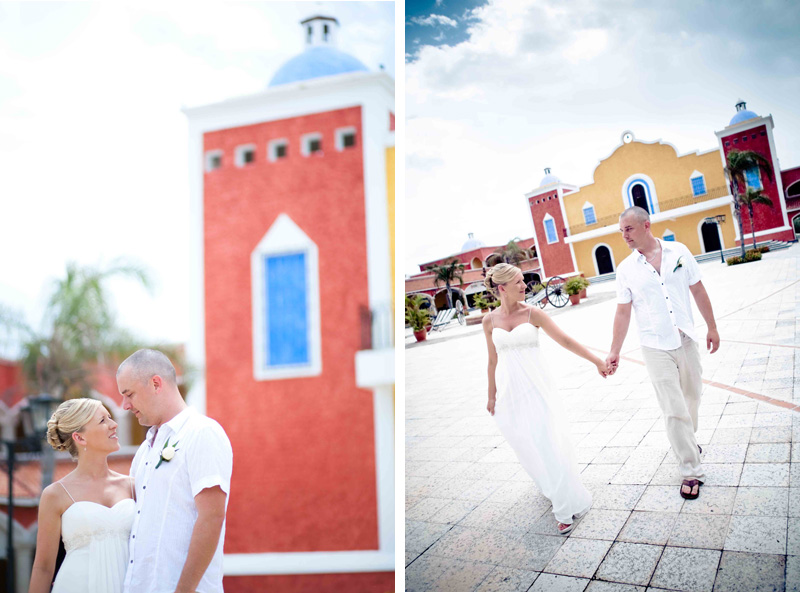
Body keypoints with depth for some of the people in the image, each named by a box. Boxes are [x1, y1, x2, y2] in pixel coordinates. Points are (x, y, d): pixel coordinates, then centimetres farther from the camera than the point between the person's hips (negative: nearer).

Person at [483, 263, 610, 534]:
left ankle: (568, 506, 8)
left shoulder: (532, 313, -5)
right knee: (527, 446, 11)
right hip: (510, 390, 3)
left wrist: (596, 360, -8)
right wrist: (492, 395, 15)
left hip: (536, 387, -3)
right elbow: (493, 360, 10)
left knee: (549, 443, -4)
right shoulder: (490, 320, 2)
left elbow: (565, 340, -4)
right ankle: (552, 489, 36)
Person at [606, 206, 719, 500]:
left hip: (686, 340, 2)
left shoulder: (678, 251, -1)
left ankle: (688, 441, 43)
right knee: (674, 410, -3)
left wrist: (711, 327, 8)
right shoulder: (626, 269, -4)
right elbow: (622, 312, -1)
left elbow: (698, 290, 6)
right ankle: (691, 471, 5)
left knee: (692, 398, 15)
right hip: (656, 347, -2)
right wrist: (614, 352, -1)